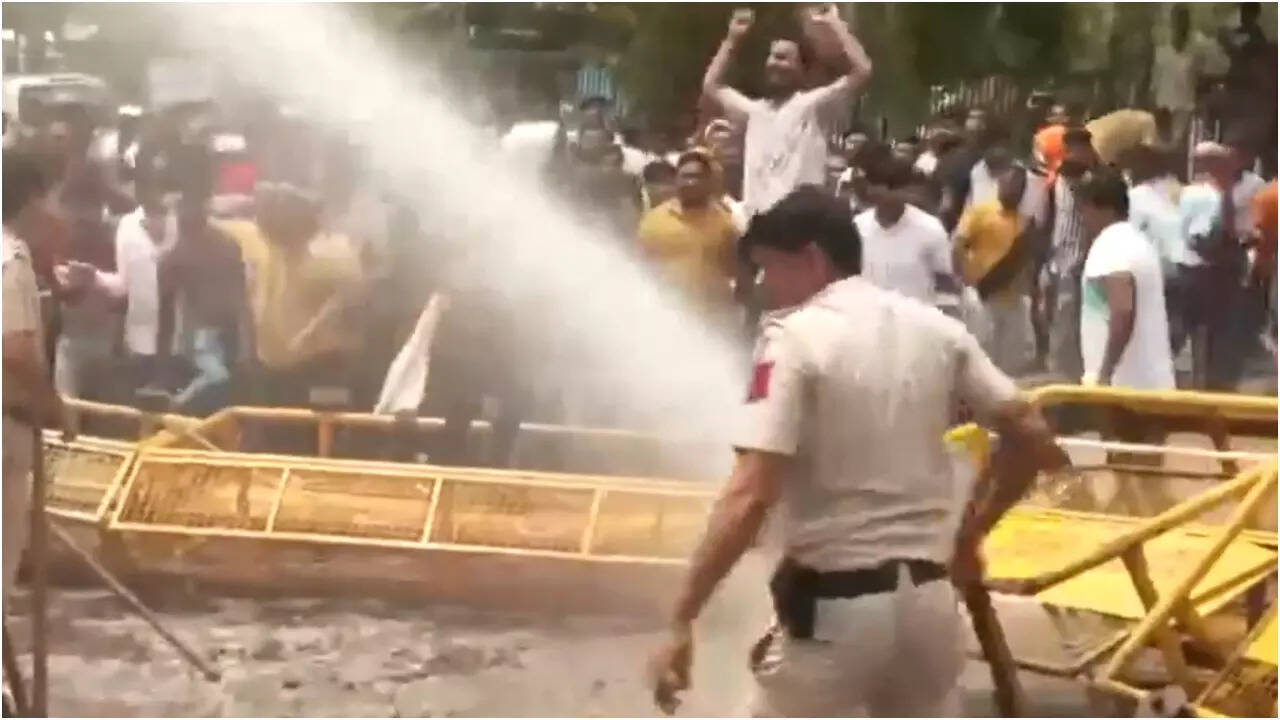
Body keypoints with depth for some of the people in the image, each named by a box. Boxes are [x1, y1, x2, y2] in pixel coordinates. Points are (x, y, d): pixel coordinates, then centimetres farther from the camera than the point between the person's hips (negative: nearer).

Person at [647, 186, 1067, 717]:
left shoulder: (793, 338, -12)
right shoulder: (936, 328, 6)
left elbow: (750, 497, -21)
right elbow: (1031, 437, 7)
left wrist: (681, 621, -20)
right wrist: (970, 533, 18)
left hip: (834, 607, -6)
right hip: (928, 598, 6)